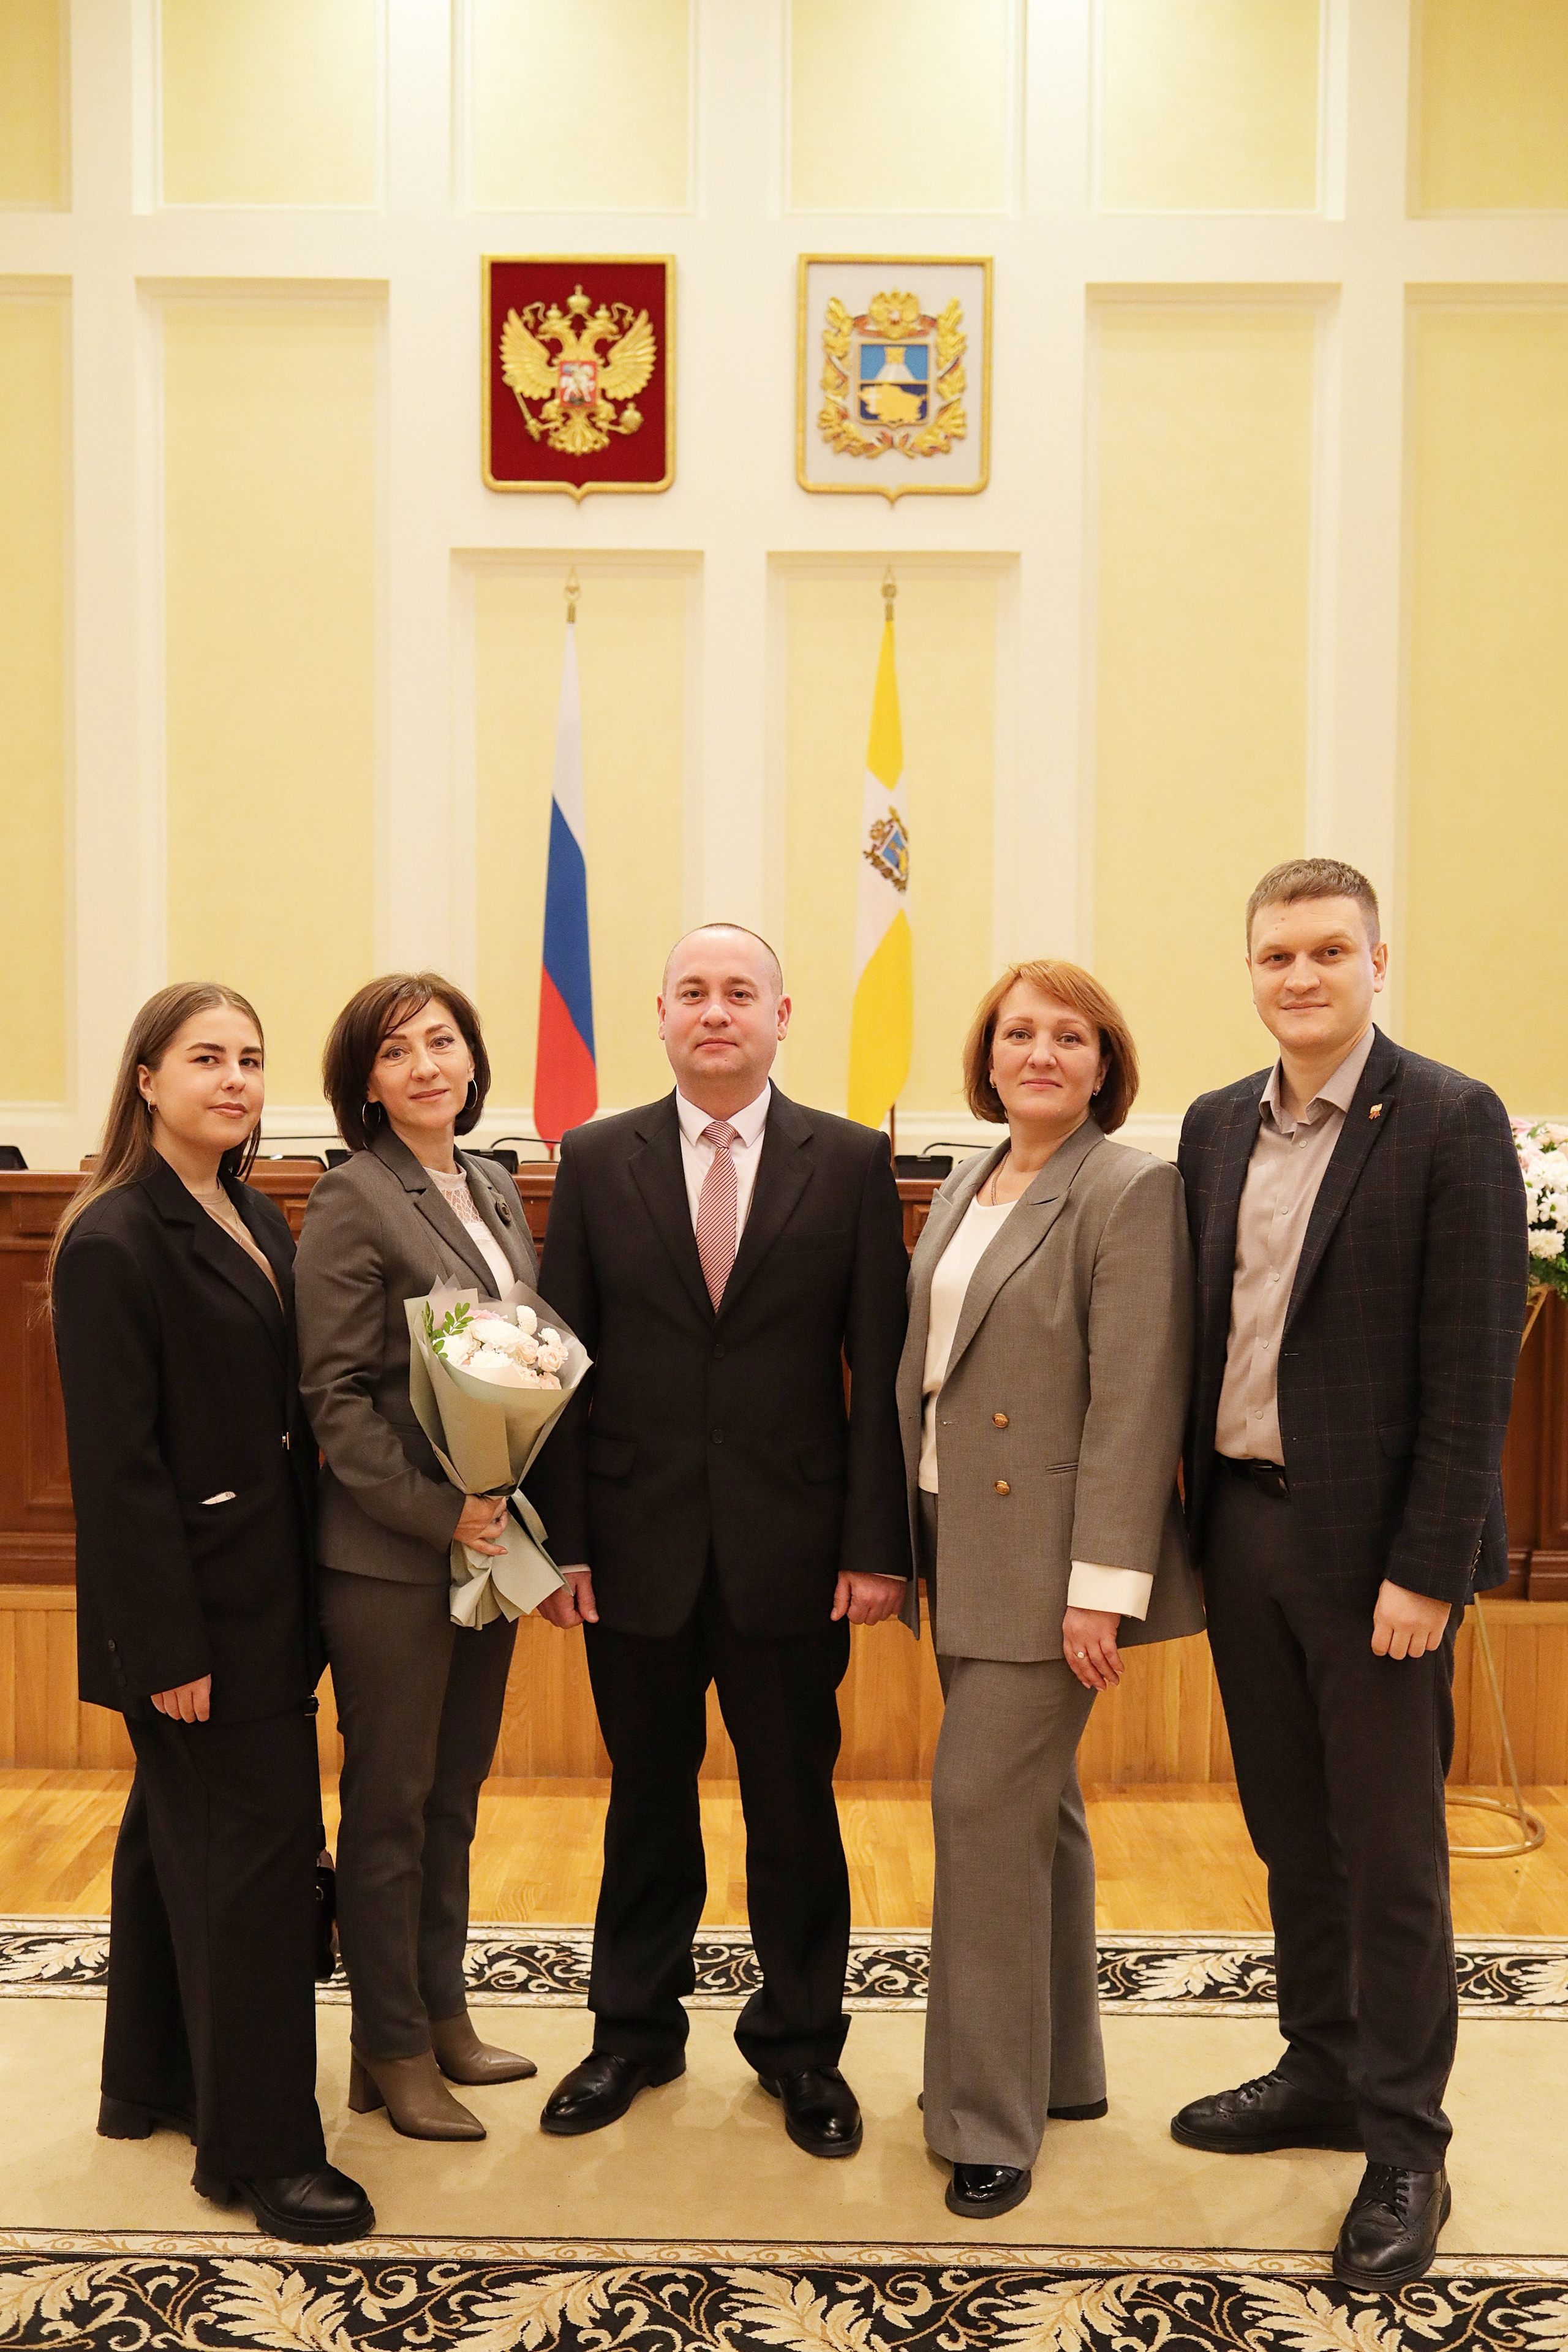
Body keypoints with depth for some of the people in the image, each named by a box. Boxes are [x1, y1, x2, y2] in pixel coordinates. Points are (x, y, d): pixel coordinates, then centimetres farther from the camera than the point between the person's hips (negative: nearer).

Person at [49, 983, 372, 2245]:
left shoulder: (259, 1223, 8)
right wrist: (168, 1647, -19)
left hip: (261, 1594, 8)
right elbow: (117, 1464, -19)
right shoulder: (114, 1243, -17)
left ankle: (153, 2081, 37)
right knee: (259, 1847, -1)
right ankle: (261, 2147, 14)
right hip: (191, 1607, -8)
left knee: (181, 1834, 20)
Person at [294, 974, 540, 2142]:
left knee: (455, 1795, 17)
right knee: (391, 1803, 7)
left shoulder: (497, 1188, 10)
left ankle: (444, 2014, 32)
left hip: (490, 1538, 7)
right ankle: (391, 2050, 21)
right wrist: (437, 1513, -20)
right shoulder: (354, 1197, -11)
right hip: (389, 1553, -7)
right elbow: (335, 1395, -15)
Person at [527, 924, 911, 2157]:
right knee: (647, 1798, 15)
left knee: (795, 1803, 11)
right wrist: (561, 1538, -4)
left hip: (792, 1547, -1)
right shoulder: (597, 1160, 2)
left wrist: (878, 1545, -7)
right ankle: (636, 2031, 34)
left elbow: (880, 1366, -2)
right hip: (637, 1545, 1)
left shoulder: (852, 1162, -1)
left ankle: (801, 2045, 31)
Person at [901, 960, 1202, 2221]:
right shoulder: (966, 1190, 12)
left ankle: (990, 2115, 10)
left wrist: (1102, 1585, -20)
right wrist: (910, 1544, 11)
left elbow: (1135, 1402, -17)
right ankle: (1059, 2066, 33)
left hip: (1049, 1563, -8)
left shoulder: (1130, 1192, -12)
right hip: (965, 1549, 8)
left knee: (984, 1800, -6)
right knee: (1034, 1805, 17)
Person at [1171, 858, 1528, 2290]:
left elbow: (1473, 1367, -14)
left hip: (1369, 1544, -6)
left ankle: (1405, 2151, 20)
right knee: (1292, 1834, 18)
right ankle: (1323, 2074, 36)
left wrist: (1425, 1571, -16)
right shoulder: (1217, 1129, 8)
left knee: (1389, 1853, 5)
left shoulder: (1450, 1122, -10)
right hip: (1243, 1525, 6)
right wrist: (1196, 1516, 7)